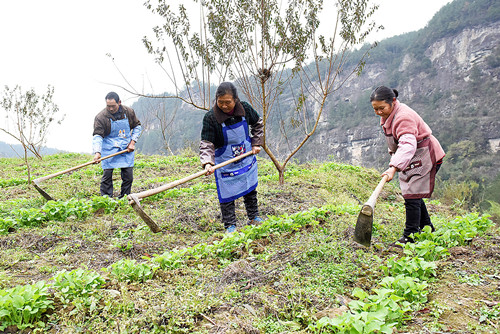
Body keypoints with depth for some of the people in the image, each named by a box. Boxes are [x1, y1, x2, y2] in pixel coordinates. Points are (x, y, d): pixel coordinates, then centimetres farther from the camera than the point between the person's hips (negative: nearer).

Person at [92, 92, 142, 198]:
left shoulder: (129, 112, 0)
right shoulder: (101, 117, -10)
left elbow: (137, 126, 14)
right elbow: (97, 136, -15)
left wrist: (132, 142, 2)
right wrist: (97, 152, -29)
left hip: (126, 149, 3)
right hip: (109, 149, -2)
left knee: (128, 176, 0)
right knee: (107, 175, -6)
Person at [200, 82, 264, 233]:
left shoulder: (245, 108, -12)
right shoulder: (210, 117, -23)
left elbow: (258, 124, 8)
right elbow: (206, 144, -22)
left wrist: (256, 144, 3)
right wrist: (208, 162, -37)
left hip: (247, 157, 4)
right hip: (224, 163, -4)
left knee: (250, 188, 19)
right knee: (227, 194, 2)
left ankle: (254, 217, 38)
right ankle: (230, 225, 19)